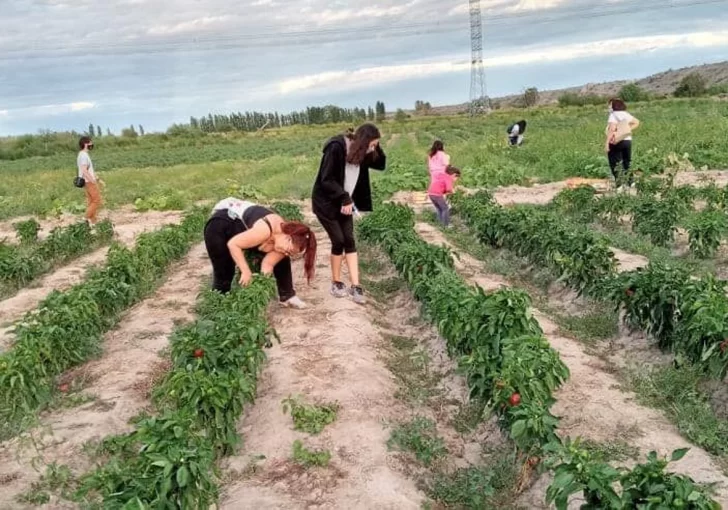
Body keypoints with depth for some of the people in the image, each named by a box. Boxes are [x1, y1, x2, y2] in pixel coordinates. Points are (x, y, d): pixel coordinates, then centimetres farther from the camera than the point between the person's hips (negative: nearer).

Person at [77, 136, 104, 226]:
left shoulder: (84, 155, 16)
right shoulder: (83, 155, -16)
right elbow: (84, 171, -24)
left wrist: (98, 179, 22)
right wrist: (94, 181, -24)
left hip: (88, 182, 10)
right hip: (89, 182, -10)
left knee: (91, 201, 10)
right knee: (97, 201, -6)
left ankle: (92, 222, 12)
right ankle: (88, 217, -2)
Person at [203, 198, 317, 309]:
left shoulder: (283, 240, -14)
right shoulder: (265, 230, -38)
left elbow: (267, 264, -17)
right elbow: (232, 244, -32)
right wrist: (246, 271, -31)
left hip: (243, 224, 7)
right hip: (221, 223, -7)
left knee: (281, 260, 2)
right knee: (224, 274, -9)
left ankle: (287, 296, 14)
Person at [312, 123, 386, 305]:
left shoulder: (361, 153, 0)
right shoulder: (336, 148, -24)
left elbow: (381, 165, 7)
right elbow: (326, 179, -25)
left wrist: (376, 148, -9)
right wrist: (344, 199, -27)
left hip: (344, 203, 7)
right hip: (326, 202, -7)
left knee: (350, 242, -1)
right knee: (338, 241, -6)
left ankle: (355, 286, -1)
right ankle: (336, 283, 12)